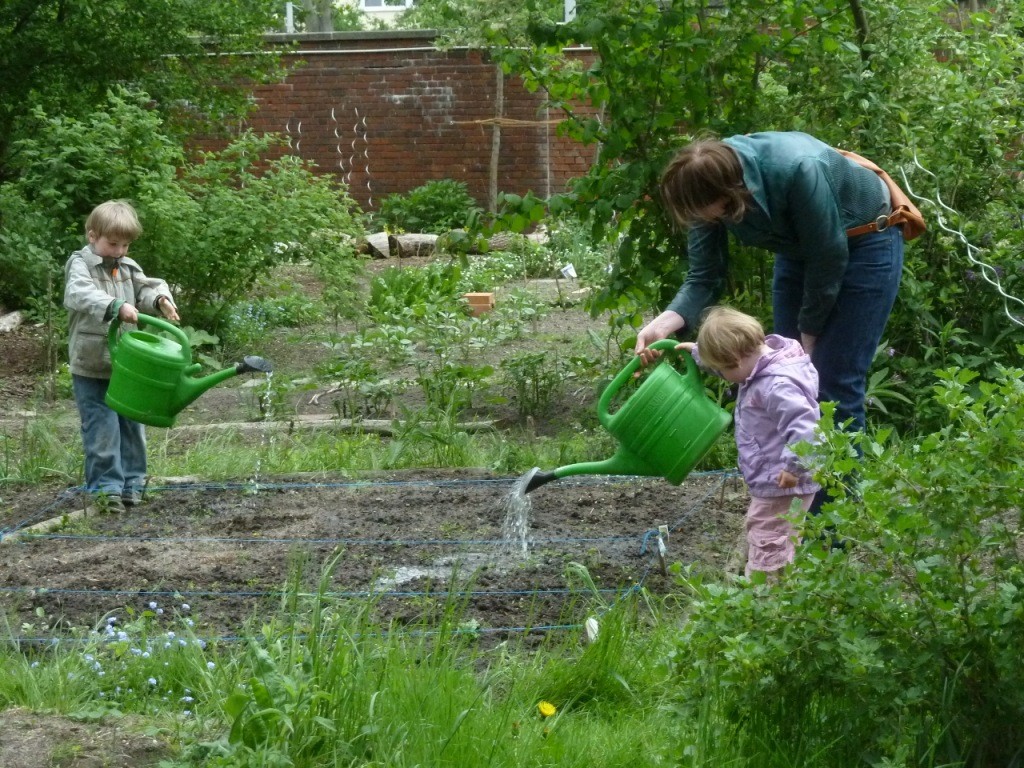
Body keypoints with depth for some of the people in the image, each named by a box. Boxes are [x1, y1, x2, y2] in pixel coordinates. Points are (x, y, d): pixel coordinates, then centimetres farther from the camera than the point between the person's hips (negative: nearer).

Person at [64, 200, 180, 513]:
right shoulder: (80, 265, -10)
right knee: (102, 429, -6)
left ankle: (131, 484, 23)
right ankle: (105, 487, 1)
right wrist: (117, 306, -42)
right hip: (91, 368, -6)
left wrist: (160, 299, -20)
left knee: (132, 426, 12)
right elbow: (80, 294, -28)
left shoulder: (128, 267, 10)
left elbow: (145, 287, 5)